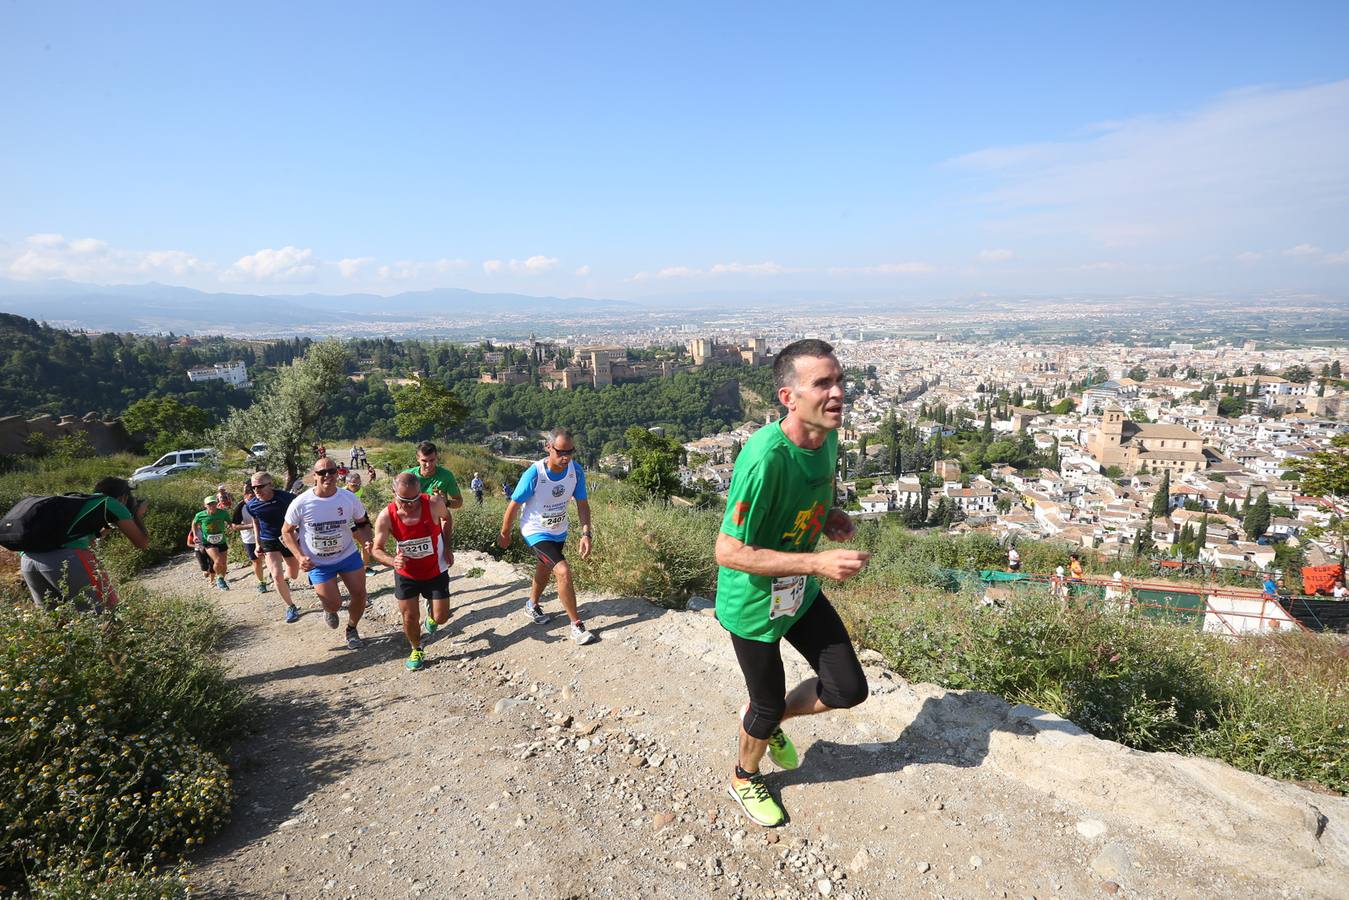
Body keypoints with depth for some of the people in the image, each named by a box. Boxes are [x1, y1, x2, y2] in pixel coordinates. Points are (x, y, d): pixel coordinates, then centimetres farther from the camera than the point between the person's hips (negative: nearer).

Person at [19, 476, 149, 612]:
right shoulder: (112, 503, 14)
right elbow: (142, 543, 18)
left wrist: (109, 526, 54)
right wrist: (138, 517, 34)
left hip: (27, 559, 7)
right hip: (64, 558, -7)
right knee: (108, 604, 5)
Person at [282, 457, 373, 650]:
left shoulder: (349, 498, -12)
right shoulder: (301, 503, -17)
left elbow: (363, 524, 2)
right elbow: (287, 531, -4)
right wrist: (300, 557, -16)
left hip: (348, 555, 2)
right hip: (318, 562, -2)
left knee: (359, 593, 2)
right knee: (334, 603, -4)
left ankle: (351, 630, 30)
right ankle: (329, 611, 36)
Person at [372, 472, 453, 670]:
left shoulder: (433, 504, -27)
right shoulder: (386, 517, -23)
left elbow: (447, 517, -3)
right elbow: (377, 549, -11)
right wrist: (392, 561, -33)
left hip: (435, 571, 0)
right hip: (406, 574, 1)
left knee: (441, 617, 4)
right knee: (410, 617, 6)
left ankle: (431, 612, 44)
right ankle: (417, 651, 37)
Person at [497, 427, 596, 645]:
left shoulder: (576, 470, -18)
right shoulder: (534, 474, -30)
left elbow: (582, 504, -8)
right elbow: (513, 506, -16)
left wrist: (586, 534, -19)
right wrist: (504, 534, -4)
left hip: (559, 532, 6)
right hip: (536, 532, -5)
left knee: (544, 569, 26)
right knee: (563, 571, -20)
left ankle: (532, 605, 53)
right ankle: (577, 625, -6)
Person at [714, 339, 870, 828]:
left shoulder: (827, 436, -7)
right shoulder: (765, 457, -34)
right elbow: (727, 551, -31)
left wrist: (830, 517, -8)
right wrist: (817, 562, -34)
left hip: (801, 593, 7)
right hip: (753, 604, -7)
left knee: (849, 688, 12)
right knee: (769, 705, 14)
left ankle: (765, 718, 40)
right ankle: (744, 779, 48)